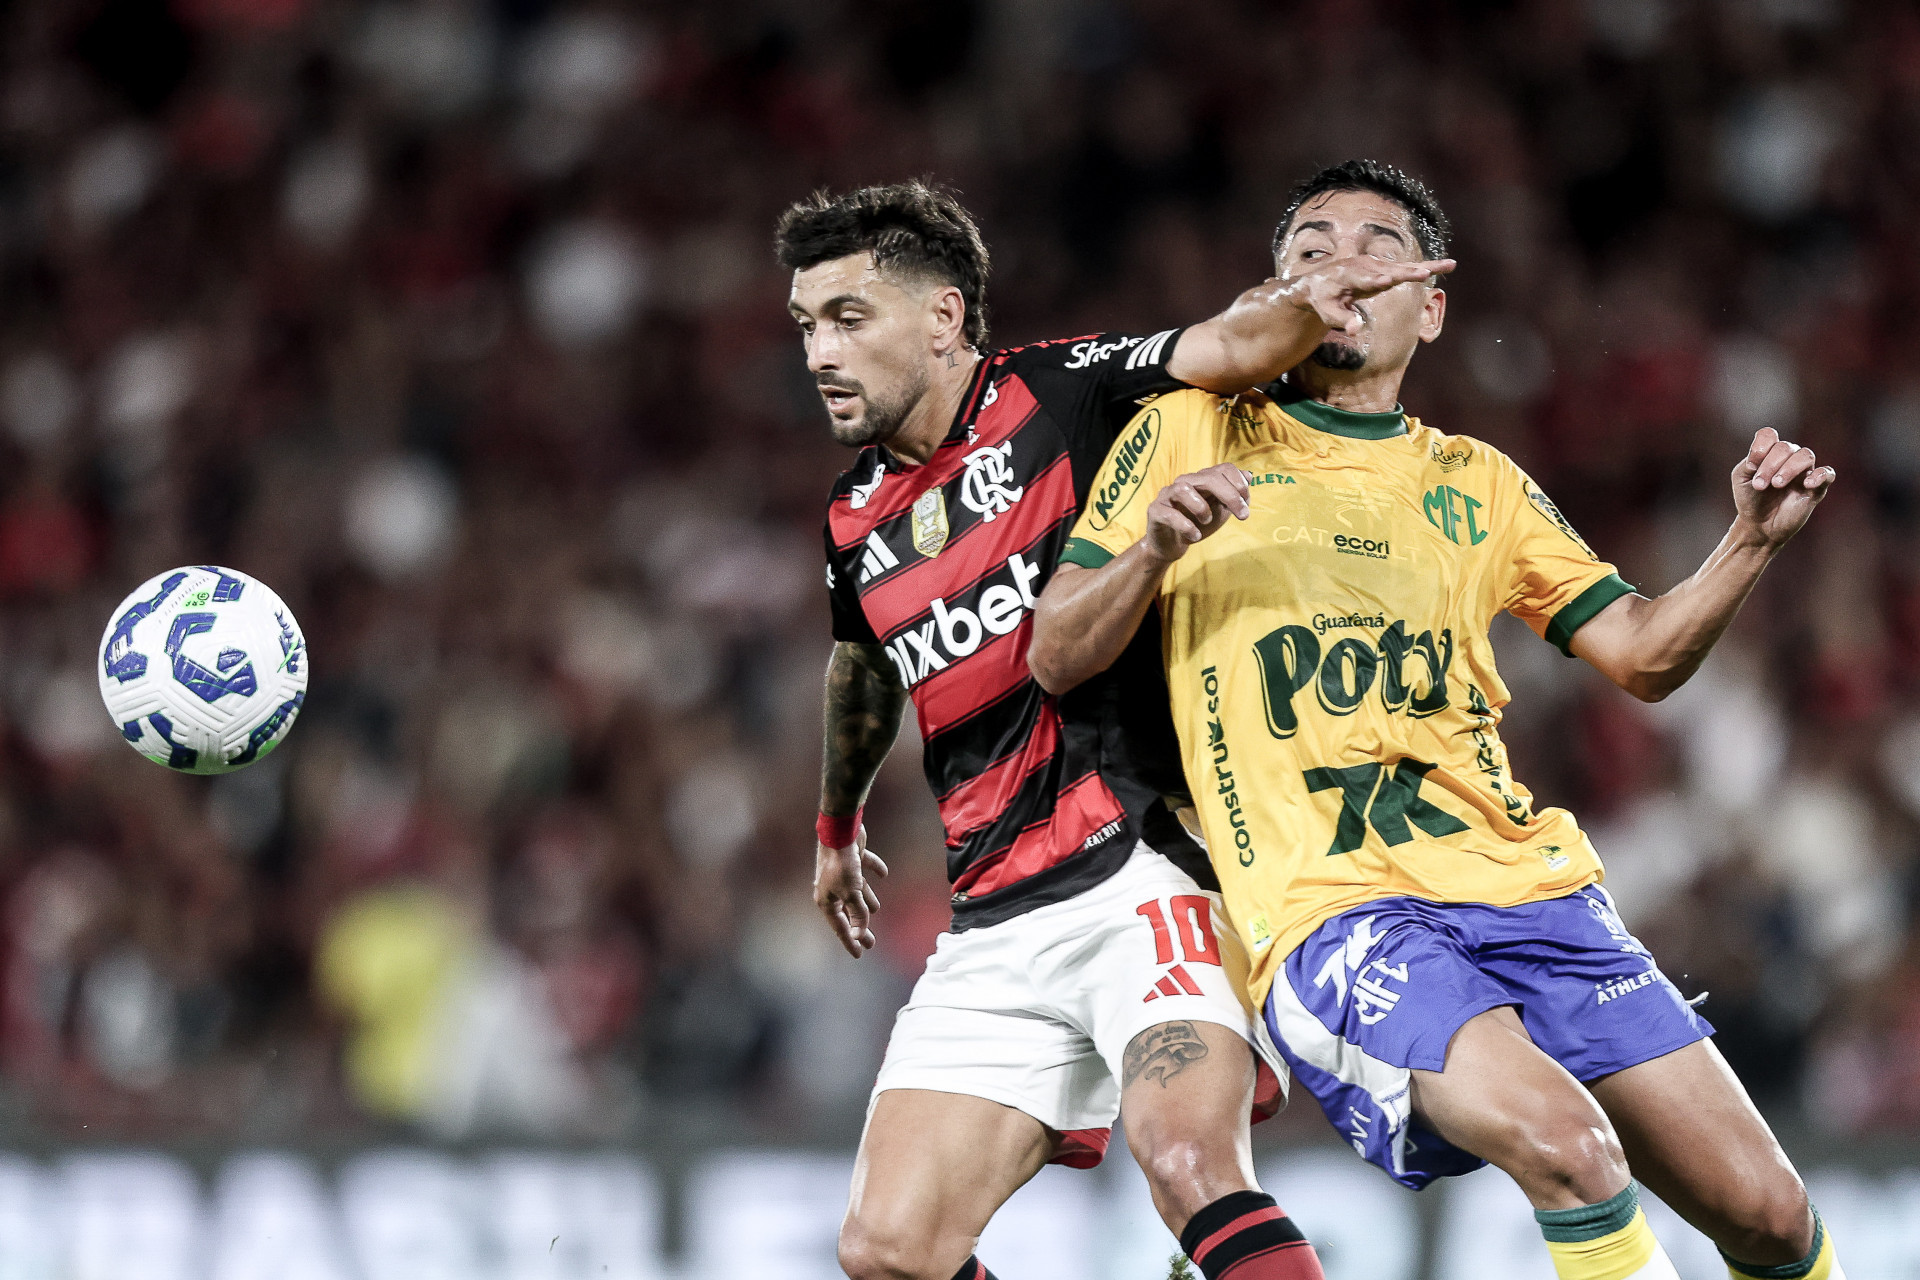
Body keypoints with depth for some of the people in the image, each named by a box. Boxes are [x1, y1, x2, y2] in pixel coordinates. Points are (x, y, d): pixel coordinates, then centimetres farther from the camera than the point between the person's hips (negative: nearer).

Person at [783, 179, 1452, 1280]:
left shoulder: (1065, 393, -1)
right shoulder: (857, 524, 16)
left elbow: (1229, 350, -18)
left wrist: (1307, 302, -40)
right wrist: (838, 828, 52)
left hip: (1152, 870, -6)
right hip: (998, 932, 7)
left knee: (1187, 1161, -31)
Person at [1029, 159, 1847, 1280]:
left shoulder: (1476, 483, 22)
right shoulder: (1186, 436, 12)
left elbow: (1642, 655, 20)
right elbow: (1055, 660, 8)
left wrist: (1754, 543, 3)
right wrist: (1151, 549, -11)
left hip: (1526, 883, 5)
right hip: (1331, 910, -5)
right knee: (1559, 1136, -33)